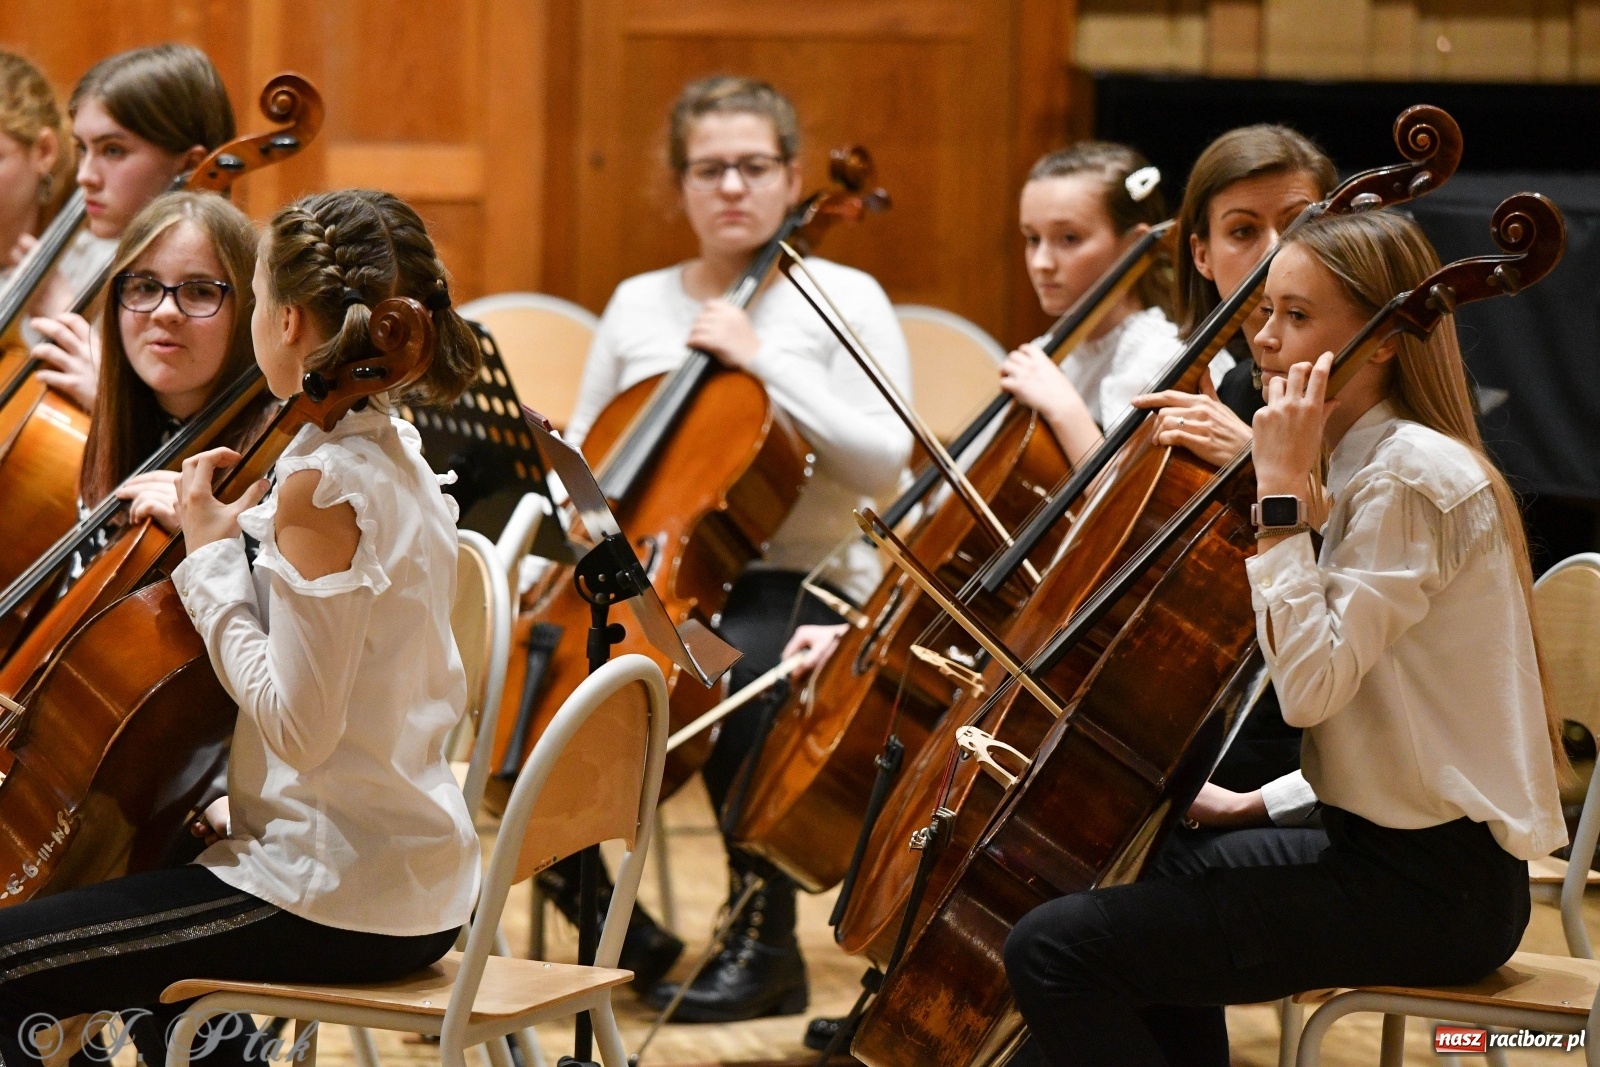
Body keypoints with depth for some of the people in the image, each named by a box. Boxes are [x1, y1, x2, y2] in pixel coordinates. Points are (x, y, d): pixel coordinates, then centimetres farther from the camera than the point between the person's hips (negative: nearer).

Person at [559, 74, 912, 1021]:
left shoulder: (844, 298, 1)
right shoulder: (639, 305, 14)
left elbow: (884, 461, -12)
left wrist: (763, 360, -17)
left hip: (802, 587, -4)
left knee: (733, 666, -37)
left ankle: (765, 945, -21)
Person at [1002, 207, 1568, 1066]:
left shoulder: (1415, 475, -17)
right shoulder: (1365, 463, 14)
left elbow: (1311, 685, -26)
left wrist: (1283, 491, -21)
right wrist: (1264, 804, 10)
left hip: (1433, 886, -11)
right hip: (1385, 841, 11)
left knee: (1056, 950, -17)